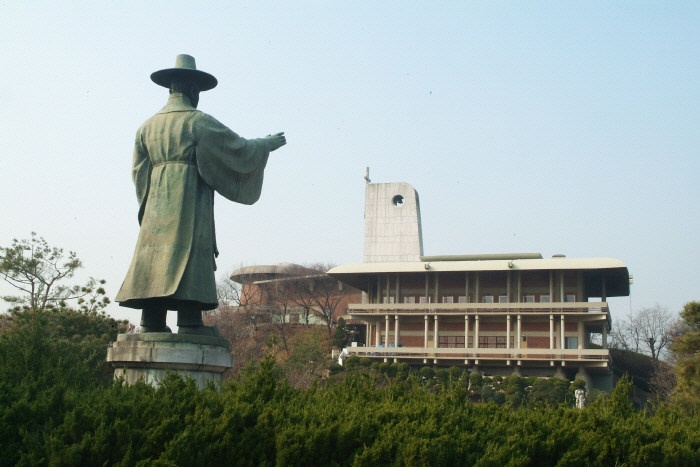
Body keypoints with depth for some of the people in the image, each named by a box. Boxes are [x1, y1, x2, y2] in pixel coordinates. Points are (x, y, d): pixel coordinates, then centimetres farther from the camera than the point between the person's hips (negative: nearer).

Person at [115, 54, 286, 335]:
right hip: (190, 204, -6)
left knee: (155, 259, 5)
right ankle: (189, 322, -12)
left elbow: (139, 173, 13)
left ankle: (152, 323, 3)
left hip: (156, 206, 6)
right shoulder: (197, 122, -4)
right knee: (190, 259, -7)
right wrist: (266, 144, 14)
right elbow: (239, 149, -2)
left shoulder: (148, 126, 12)